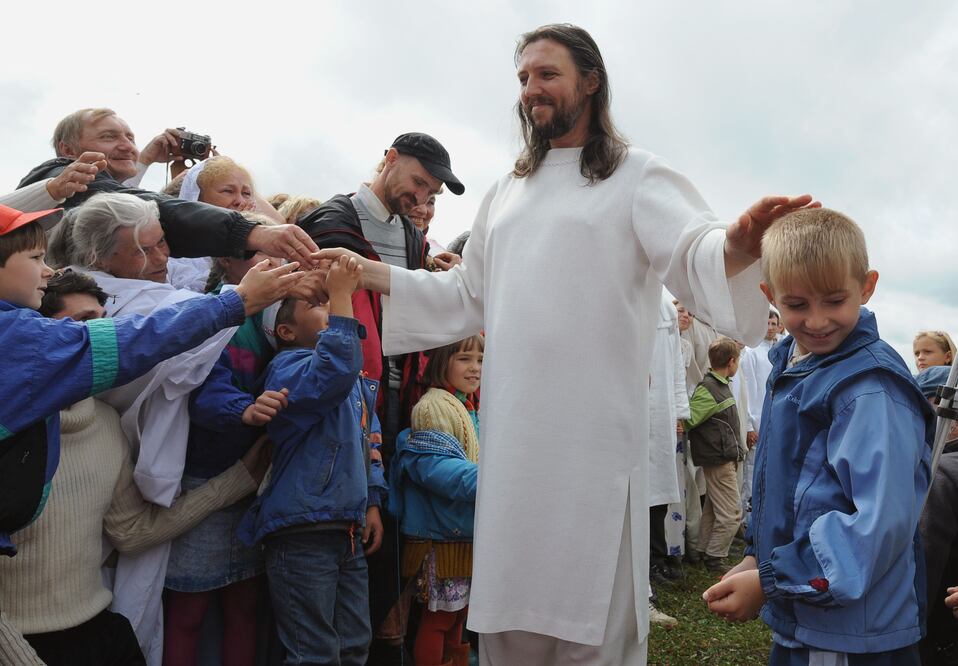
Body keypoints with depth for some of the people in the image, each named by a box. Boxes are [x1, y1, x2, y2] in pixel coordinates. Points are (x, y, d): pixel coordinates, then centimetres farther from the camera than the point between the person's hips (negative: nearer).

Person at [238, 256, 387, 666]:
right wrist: (341, 296, -28)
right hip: (302, 531, -8)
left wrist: (372, 502, 15)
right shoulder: (288, 366, -9)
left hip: (348, 532, 8)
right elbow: (332, 374, -32)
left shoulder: (357, 382, 17)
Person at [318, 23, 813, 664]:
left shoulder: (637, 176, 4)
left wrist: (737, 244, -37)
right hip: (513, 439, 5)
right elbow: (467, 299, 21)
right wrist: (368, 271, 13)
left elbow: (694, 250, -13)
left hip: (595, 436, -5)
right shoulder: (507, 193, 20)